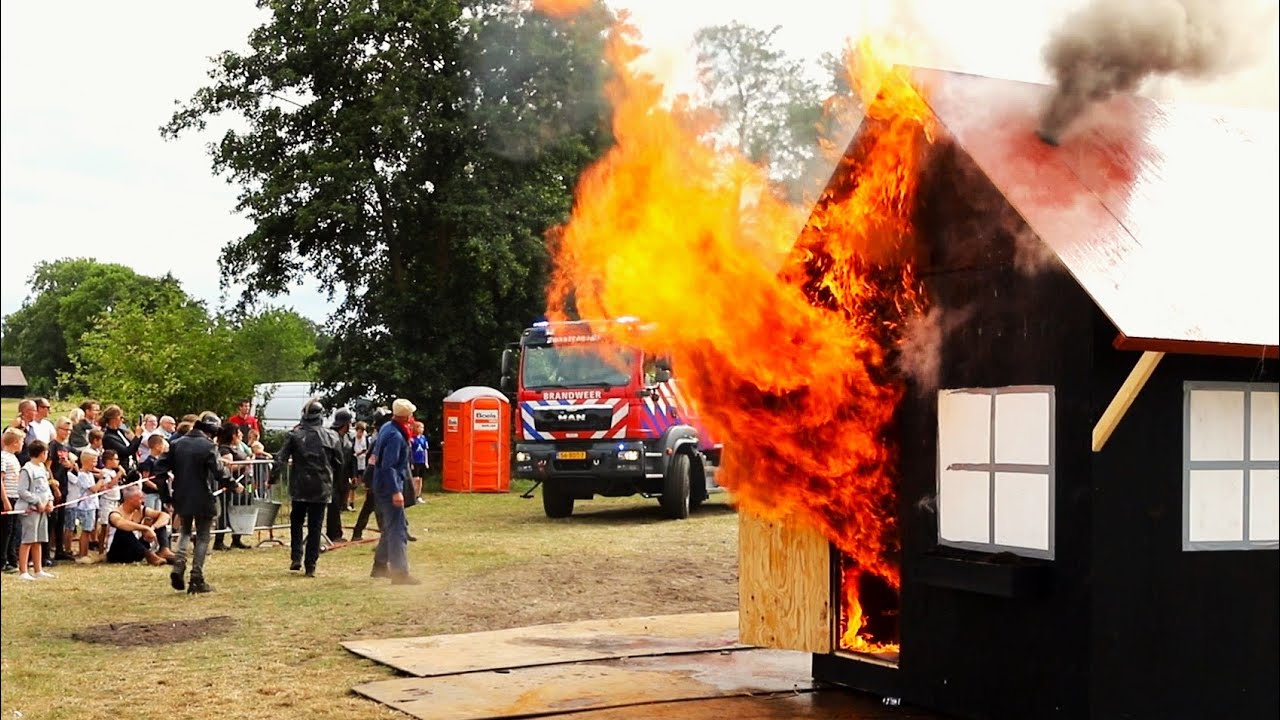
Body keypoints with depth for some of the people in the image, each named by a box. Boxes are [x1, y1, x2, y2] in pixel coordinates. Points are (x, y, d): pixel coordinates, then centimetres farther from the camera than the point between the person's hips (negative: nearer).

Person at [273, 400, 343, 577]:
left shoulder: (294, 435, -5)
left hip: (299, 486, 0)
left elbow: (281, 459, -9)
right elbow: (339, 464, 6)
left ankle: (296, 558, 7)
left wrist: (273, 477, -3)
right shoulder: (332, 437, -2)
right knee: (315, 526, 4)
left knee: (296, 522, 18)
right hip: (321, 488, 0)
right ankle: (311, 565, 3)